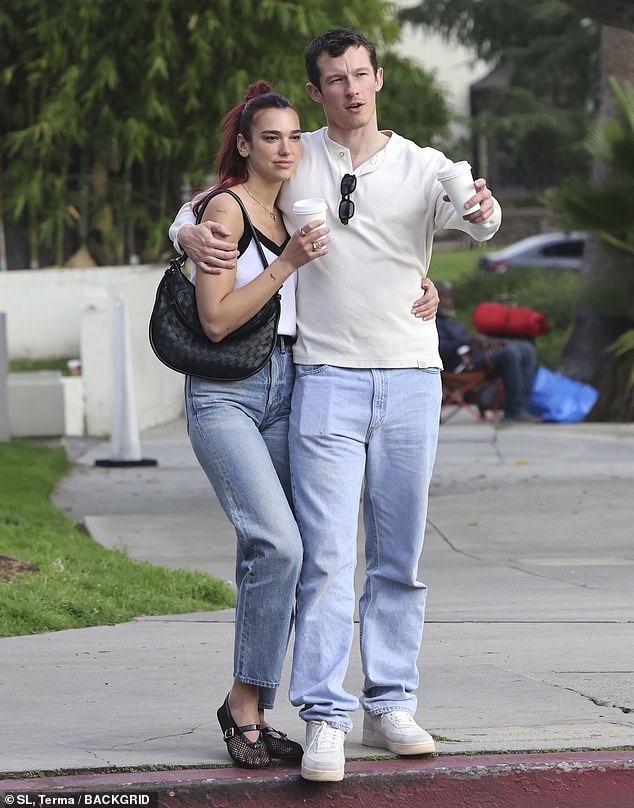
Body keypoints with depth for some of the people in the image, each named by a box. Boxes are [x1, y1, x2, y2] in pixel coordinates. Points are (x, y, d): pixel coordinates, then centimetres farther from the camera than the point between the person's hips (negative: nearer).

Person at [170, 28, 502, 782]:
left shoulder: (421, 167, 3)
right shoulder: (295, 162, 5)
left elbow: (466, 212, -16)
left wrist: (483, 211, -41)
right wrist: (190, 232, -9)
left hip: (410, 381, 1)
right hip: (326, 380, -1)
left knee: (399, 557, 8)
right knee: (326, 555, -9)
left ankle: (391, 705, 17)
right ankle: (325, 719, -10)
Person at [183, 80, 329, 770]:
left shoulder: (293, 214, 15)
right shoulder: (225, 209, -6)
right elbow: (215, 320, -13)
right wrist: (287, 263, -16)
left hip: (283, 390, 7)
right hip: (225, 394, -7)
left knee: (266, 554, 3)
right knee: (278, 542, -20)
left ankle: (248, 711, 9)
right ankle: (246, 700, -9)